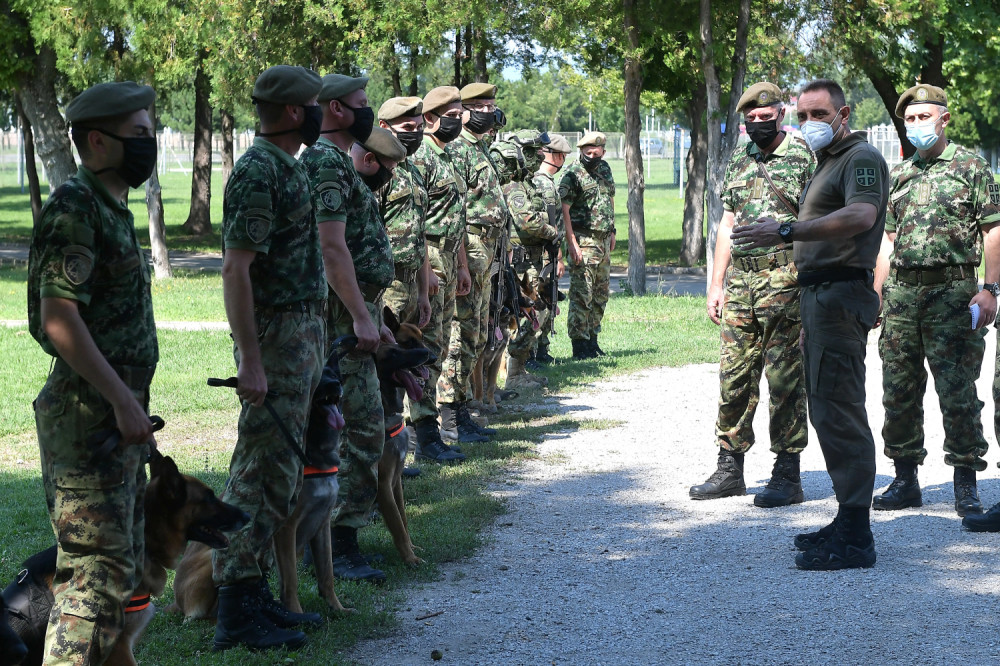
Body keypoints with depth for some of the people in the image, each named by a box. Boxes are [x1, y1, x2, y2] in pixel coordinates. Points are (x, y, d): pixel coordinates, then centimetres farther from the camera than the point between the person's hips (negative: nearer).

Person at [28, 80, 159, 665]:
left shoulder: (112, 207, 15)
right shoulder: (74, 209, -16)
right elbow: (59, 319, -24)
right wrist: (122, 400, -24)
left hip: (119, 412, 10)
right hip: (90, 416, -10)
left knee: (125, 566, 15)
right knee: (98, 571, -10)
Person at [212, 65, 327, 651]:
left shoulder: (288, 166, 15)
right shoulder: (259, 172, -16)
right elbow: (235, 269, -22)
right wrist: (250, 359, -25)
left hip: (304, 332, 10)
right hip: (277, 337, -10)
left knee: (277, 472, 13)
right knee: (265, 475, -8)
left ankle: (256, 594, 19)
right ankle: (237, 613, -5)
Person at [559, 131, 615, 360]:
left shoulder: (605, 169, 12)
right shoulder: (572, 174, -11)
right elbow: (563, 210, -15)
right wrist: (572, 243, -21)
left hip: (603, 239, 8)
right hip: (584, 239, -8)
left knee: (601, 293, 11)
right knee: (582, 293, -9)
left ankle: (592, 339, 19)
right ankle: (579, 343, -6)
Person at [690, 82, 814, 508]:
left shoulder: (804, 157, -5)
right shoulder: (739, 163, 16)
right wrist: (716, 285, 15)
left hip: (784, 280, -6)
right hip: (740, 281, 7)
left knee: (785, 380, -3)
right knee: (734, 376, 8)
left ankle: (787, 475, 2)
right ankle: (729, 469, 16)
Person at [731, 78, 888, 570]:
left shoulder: (862, 159, -10)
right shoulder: (825, 164, 22)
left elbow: (861, 215, -29)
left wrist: (786, 232, -34)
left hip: (840, 296, -11)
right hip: (818, 293, 11)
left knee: (838, 412, -13)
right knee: (826, 411, 14)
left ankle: (855, 540, -13)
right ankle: (847, 523, 22)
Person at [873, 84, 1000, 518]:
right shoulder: (898, 176, 17)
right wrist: (874, 294, 13)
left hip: (951, 291, -5)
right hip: (901, 291, 5)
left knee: (958, 391, -7)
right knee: (899, 391, 7)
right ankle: (905, 480, 16)